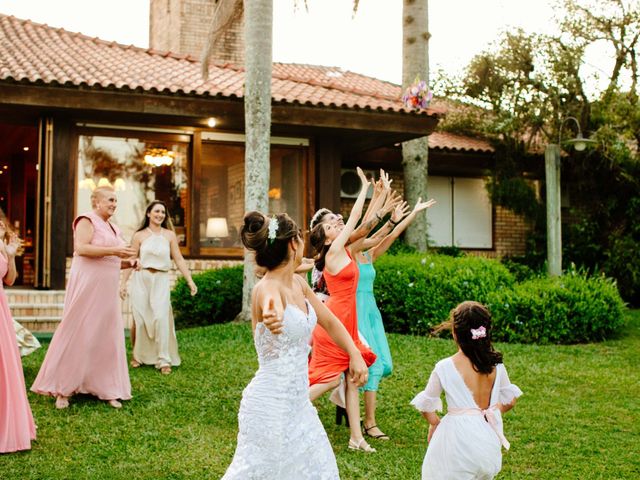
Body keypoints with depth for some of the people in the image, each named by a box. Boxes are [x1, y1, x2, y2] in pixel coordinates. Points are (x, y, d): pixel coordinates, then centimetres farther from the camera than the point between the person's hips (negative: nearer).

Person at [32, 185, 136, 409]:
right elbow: (81, 248, -22)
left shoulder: (112, 228, 18)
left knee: (108, 336, 7)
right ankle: (62, 390, 7)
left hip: (107, 290, 8)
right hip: (87, 286, -8)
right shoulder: (87, 221, -6)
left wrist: (127, 263, 6)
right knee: (78, 334, -3)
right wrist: (114, 250, -23)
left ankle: (107, 389, 14)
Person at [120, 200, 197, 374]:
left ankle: (164, 360, -7)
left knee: (161, 317, -11)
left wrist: (190, 281, 0)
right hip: (141, 279, 0)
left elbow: (179, 259, 6)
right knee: (140, 318, 2)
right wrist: (123, 283, 0)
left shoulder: (169, 235, 8)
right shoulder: (139, 236, 5)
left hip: (161, 280, 0)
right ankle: (139, 356, 19)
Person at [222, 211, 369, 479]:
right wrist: (272, 317, -69)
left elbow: (330, 321, 14)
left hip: (298, 403, 9)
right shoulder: (267, 288, -20)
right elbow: (274, 308, -45)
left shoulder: (297, 282, 4)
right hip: (270, 405, -9)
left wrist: (355, 355, 0)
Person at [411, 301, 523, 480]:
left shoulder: (444, 367, -13)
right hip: (488, 437, 5)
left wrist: (434, 423, 17)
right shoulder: (496, 365, -2)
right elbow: (509, 401, 11)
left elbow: (427, 405, -3)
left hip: (458, 438, -4)